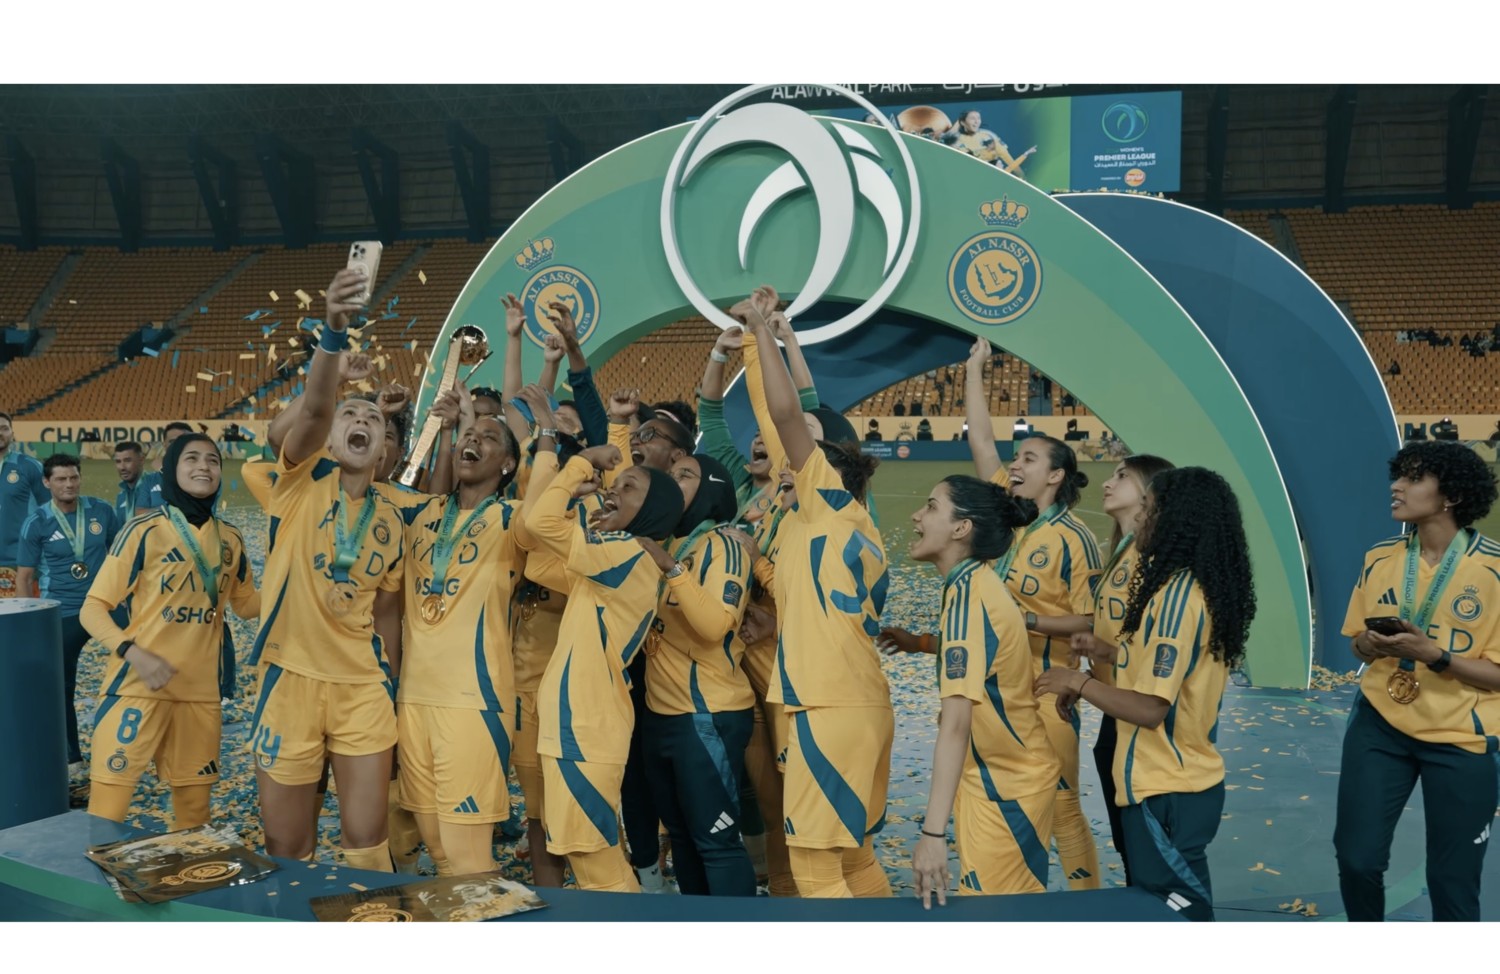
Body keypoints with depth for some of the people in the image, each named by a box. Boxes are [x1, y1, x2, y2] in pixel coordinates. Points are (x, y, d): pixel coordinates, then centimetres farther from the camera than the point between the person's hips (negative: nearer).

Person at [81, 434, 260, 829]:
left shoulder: (230, 539, 6)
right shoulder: (144, 531, -8)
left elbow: (247, 603, 19)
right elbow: (93, 609, -8)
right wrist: (134, 654, -24)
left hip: (201, 690, 4)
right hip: (139, 685, -4)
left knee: (194, 809, 14)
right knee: (107, 810, -5)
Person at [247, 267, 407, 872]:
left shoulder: (389, 518, 7)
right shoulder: (303, 481, -3)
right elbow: (313, 408, -23)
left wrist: (393, 683, 11)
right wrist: (334, 331, -39)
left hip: (363, 685, 2)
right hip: (291, 678, -2)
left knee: (367, 839, 3)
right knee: (287, 848, 7)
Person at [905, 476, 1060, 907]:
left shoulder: (968, 593, -26)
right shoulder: (978, 581, 2)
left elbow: (956, 721, -33)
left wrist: (933, 830, -35)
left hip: (1006, 784, -9)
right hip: (998, 775, 9)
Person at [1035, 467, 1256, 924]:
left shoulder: (1176, 595, -21)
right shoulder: (1205, 588, 7)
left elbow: (1150, 709, -25)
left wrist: (1079, 682, -13)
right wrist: (1092, 682, 7)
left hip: (1164, 791, -9)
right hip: (1190, 782, 9)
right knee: (1185, 905, 19)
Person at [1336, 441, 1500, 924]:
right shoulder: (1380, 559, 1)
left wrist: (1432, 654, -26)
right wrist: (1373, 644, -12)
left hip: (1461, 737, -3)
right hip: (1380, 724, 3)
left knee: (1452, 880, 8)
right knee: (1356, 860, 3)